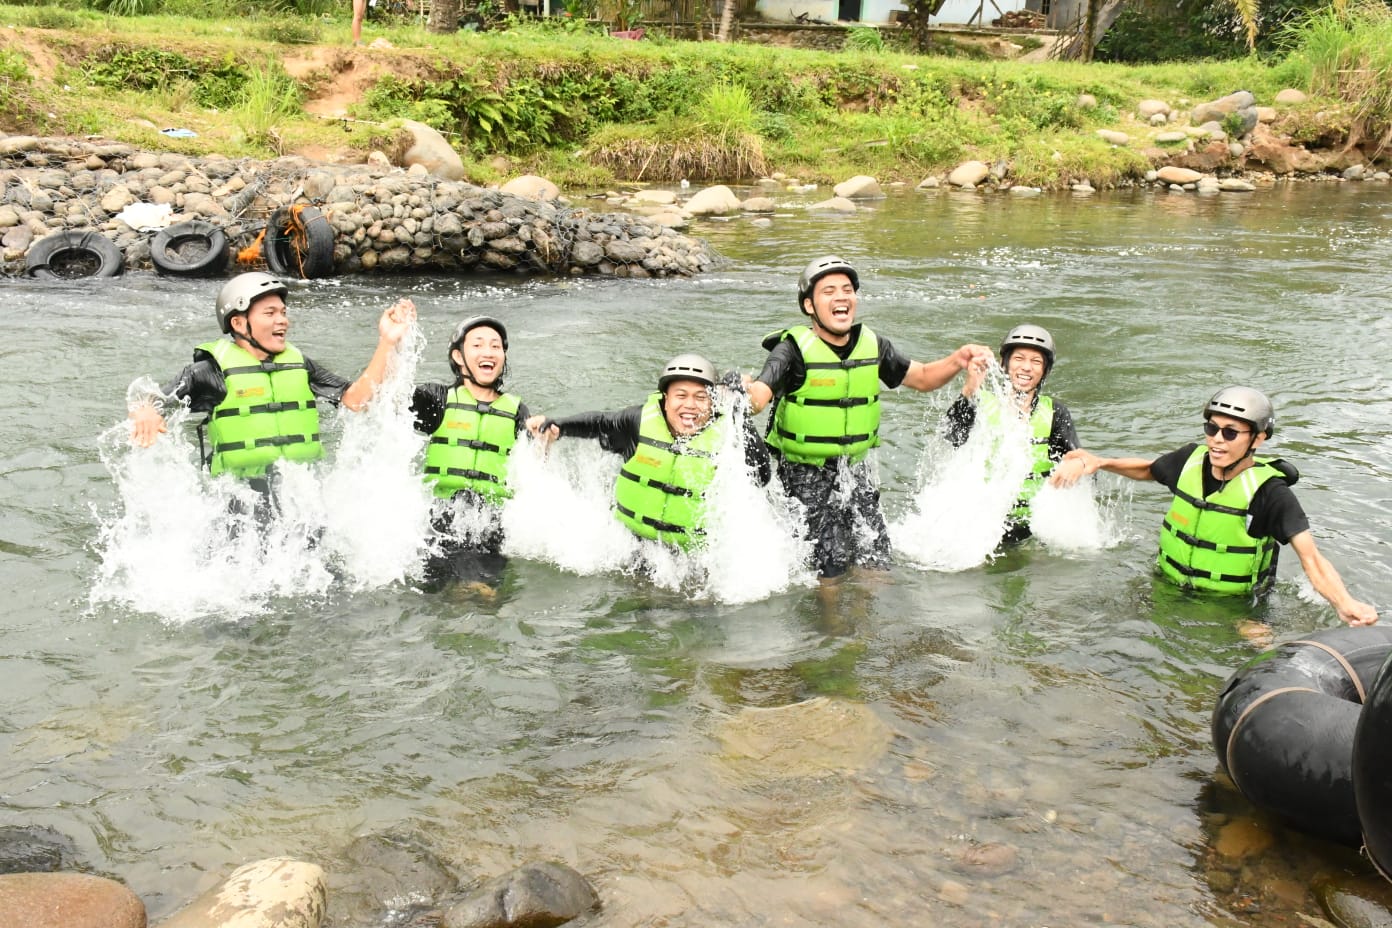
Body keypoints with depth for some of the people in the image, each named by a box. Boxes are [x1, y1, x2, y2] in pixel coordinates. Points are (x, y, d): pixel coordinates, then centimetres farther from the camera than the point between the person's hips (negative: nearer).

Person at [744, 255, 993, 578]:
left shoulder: (872, 345, 2)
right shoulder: (794, 348, -15)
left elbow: (922, 378, 13)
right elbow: (757, 397, -30)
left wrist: (958, 360, -7)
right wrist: (743, 395, -54)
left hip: (856, 469, 5)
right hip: (805, 474, -5)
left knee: (876, 566, 5)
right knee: (831, 570, -8)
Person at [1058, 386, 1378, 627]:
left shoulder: (1269, 492, -20)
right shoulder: (1191, 460, -5)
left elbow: (1311, 559, -28)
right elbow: (1148, 470, 19)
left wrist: (1344, 603, -46)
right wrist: (1100, 463, 4)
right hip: (1169, 591, 5)